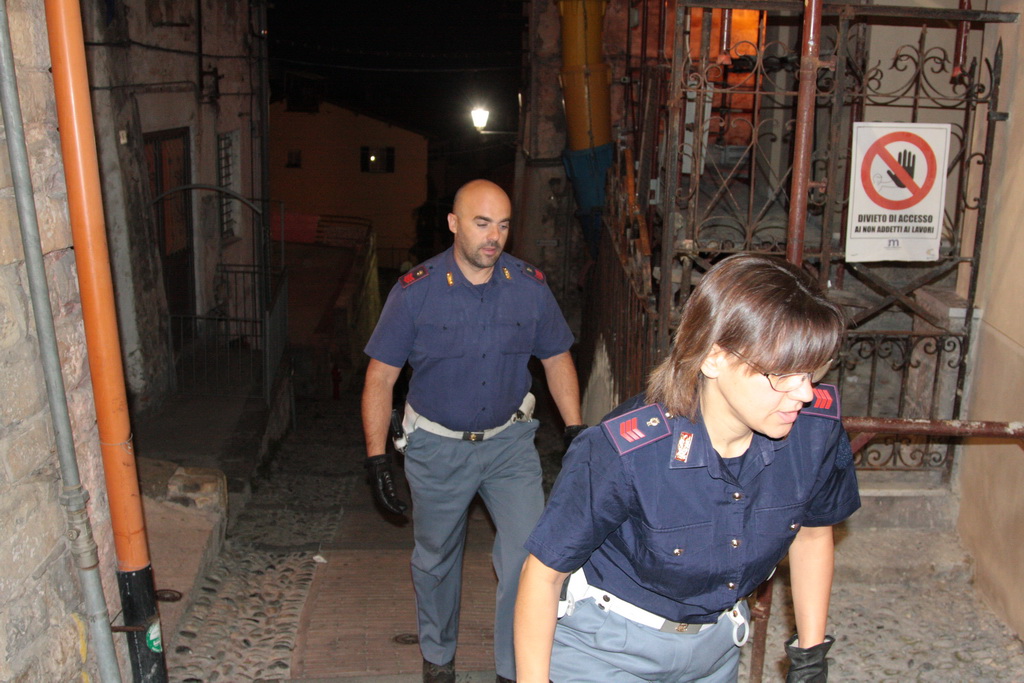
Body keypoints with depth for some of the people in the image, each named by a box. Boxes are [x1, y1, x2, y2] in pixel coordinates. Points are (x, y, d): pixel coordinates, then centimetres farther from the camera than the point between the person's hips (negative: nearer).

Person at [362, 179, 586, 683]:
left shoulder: (530, 286, -8)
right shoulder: (415, 291, -14)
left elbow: (556, 359, 6)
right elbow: (380, 378, -9)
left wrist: (576, 430, 0)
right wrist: (376, 458, -12)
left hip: (510, 441, 1)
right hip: (437, 447, -1)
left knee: (529, 555, -8)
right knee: (436, 558, 17)